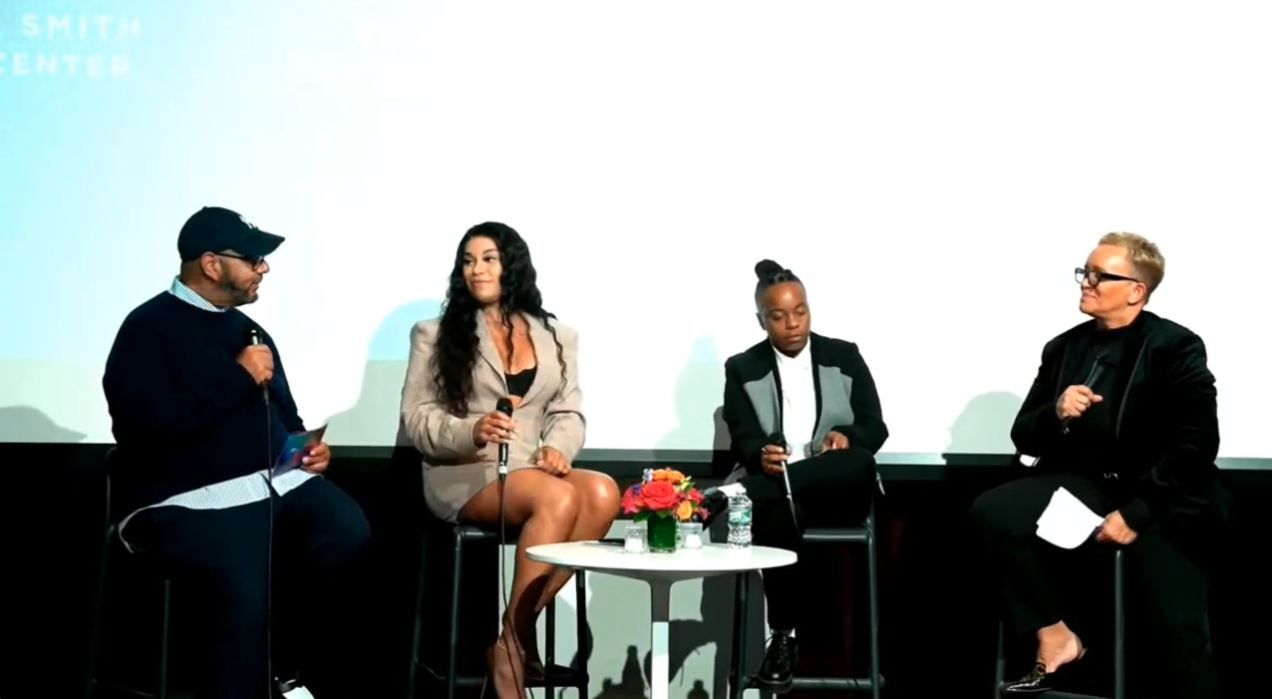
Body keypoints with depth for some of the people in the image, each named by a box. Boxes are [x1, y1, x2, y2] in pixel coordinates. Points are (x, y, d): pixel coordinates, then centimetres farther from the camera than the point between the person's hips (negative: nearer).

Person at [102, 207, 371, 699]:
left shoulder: (247, 328, 22)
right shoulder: (148, 328, 0)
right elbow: (148, 425, -16)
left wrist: (308, 447, 8)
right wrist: (238, 378, -12)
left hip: (281, 482, 7)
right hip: (192, 500, -6)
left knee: (351, 538, -21)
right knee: (244, 595, -32)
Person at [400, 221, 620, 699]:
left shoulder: (558, 337, 17)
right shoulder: (435, 335, 8)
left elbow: (569, 412, 13)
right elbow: (417, 418, 2)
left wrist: (557, 447, -11)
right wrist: (471, 431, -19)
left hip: (534, 470, 4)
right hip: (462, 472, -4)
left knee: (603, 494, -30)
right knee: (559, 499, -34)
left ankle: (517, 631, -20)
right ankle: (512, 641, -21)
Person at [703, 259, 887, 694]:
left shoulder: (844, 357, 11)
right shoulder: (743, 369, 9)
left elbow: (875, 427, 7)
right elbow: (743, 441, -2)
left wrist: (847, 438, -17)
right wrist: (762, 455, -27)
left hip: (838, 492, 2)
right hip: (776, 488, -1)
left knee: (859, 463, -35)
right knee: (775, 515, -39)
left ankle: (738, 493, -37)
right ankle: (783, 636, -28)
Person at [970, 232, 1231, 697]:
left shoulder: (1175, 347, -4)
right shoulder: (1064, 347, 10)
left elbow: (1197, 442, -13)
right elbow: (1025, 438, 10)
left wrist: (1135, 512, -20)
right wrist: (1056, 415, -14)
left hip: (1162, 502, -4)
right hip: (1086, 486, 4)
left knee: (1178, 629, -20)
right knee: (991, 513, -21)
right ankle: (1054, 638, -9)